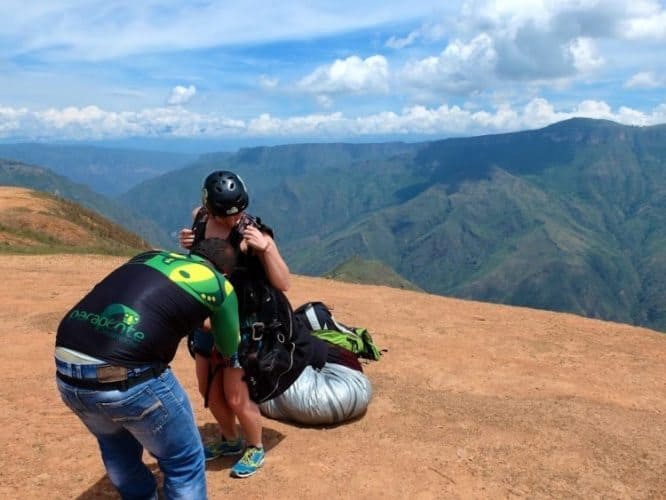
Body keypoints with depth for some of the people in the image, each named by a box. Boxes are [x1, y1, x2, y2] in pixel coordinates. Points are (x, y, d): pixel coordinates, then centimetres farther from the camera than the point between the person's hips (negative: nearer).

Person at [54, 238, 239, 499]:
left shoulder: (150, 257, 22)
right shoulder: (219, 284, 9)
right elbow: (229, 351, 27)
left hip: (66, 371, 7)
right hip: (127, 378, -6)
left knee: (118, 450, 33)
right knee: (184, 462, 18)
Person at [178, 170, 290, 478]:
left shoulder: (253, 233, -22)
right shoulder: (200, 217, -6)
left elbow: (283, 284, -22)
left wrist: (265, 248, -37)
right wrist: (186, 246, -10)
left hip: (240, 325, -6)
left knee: (236, 398, 3)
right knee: (209, 391, 18)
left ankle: (255, 449, 31)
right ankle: (230, 440, 43)